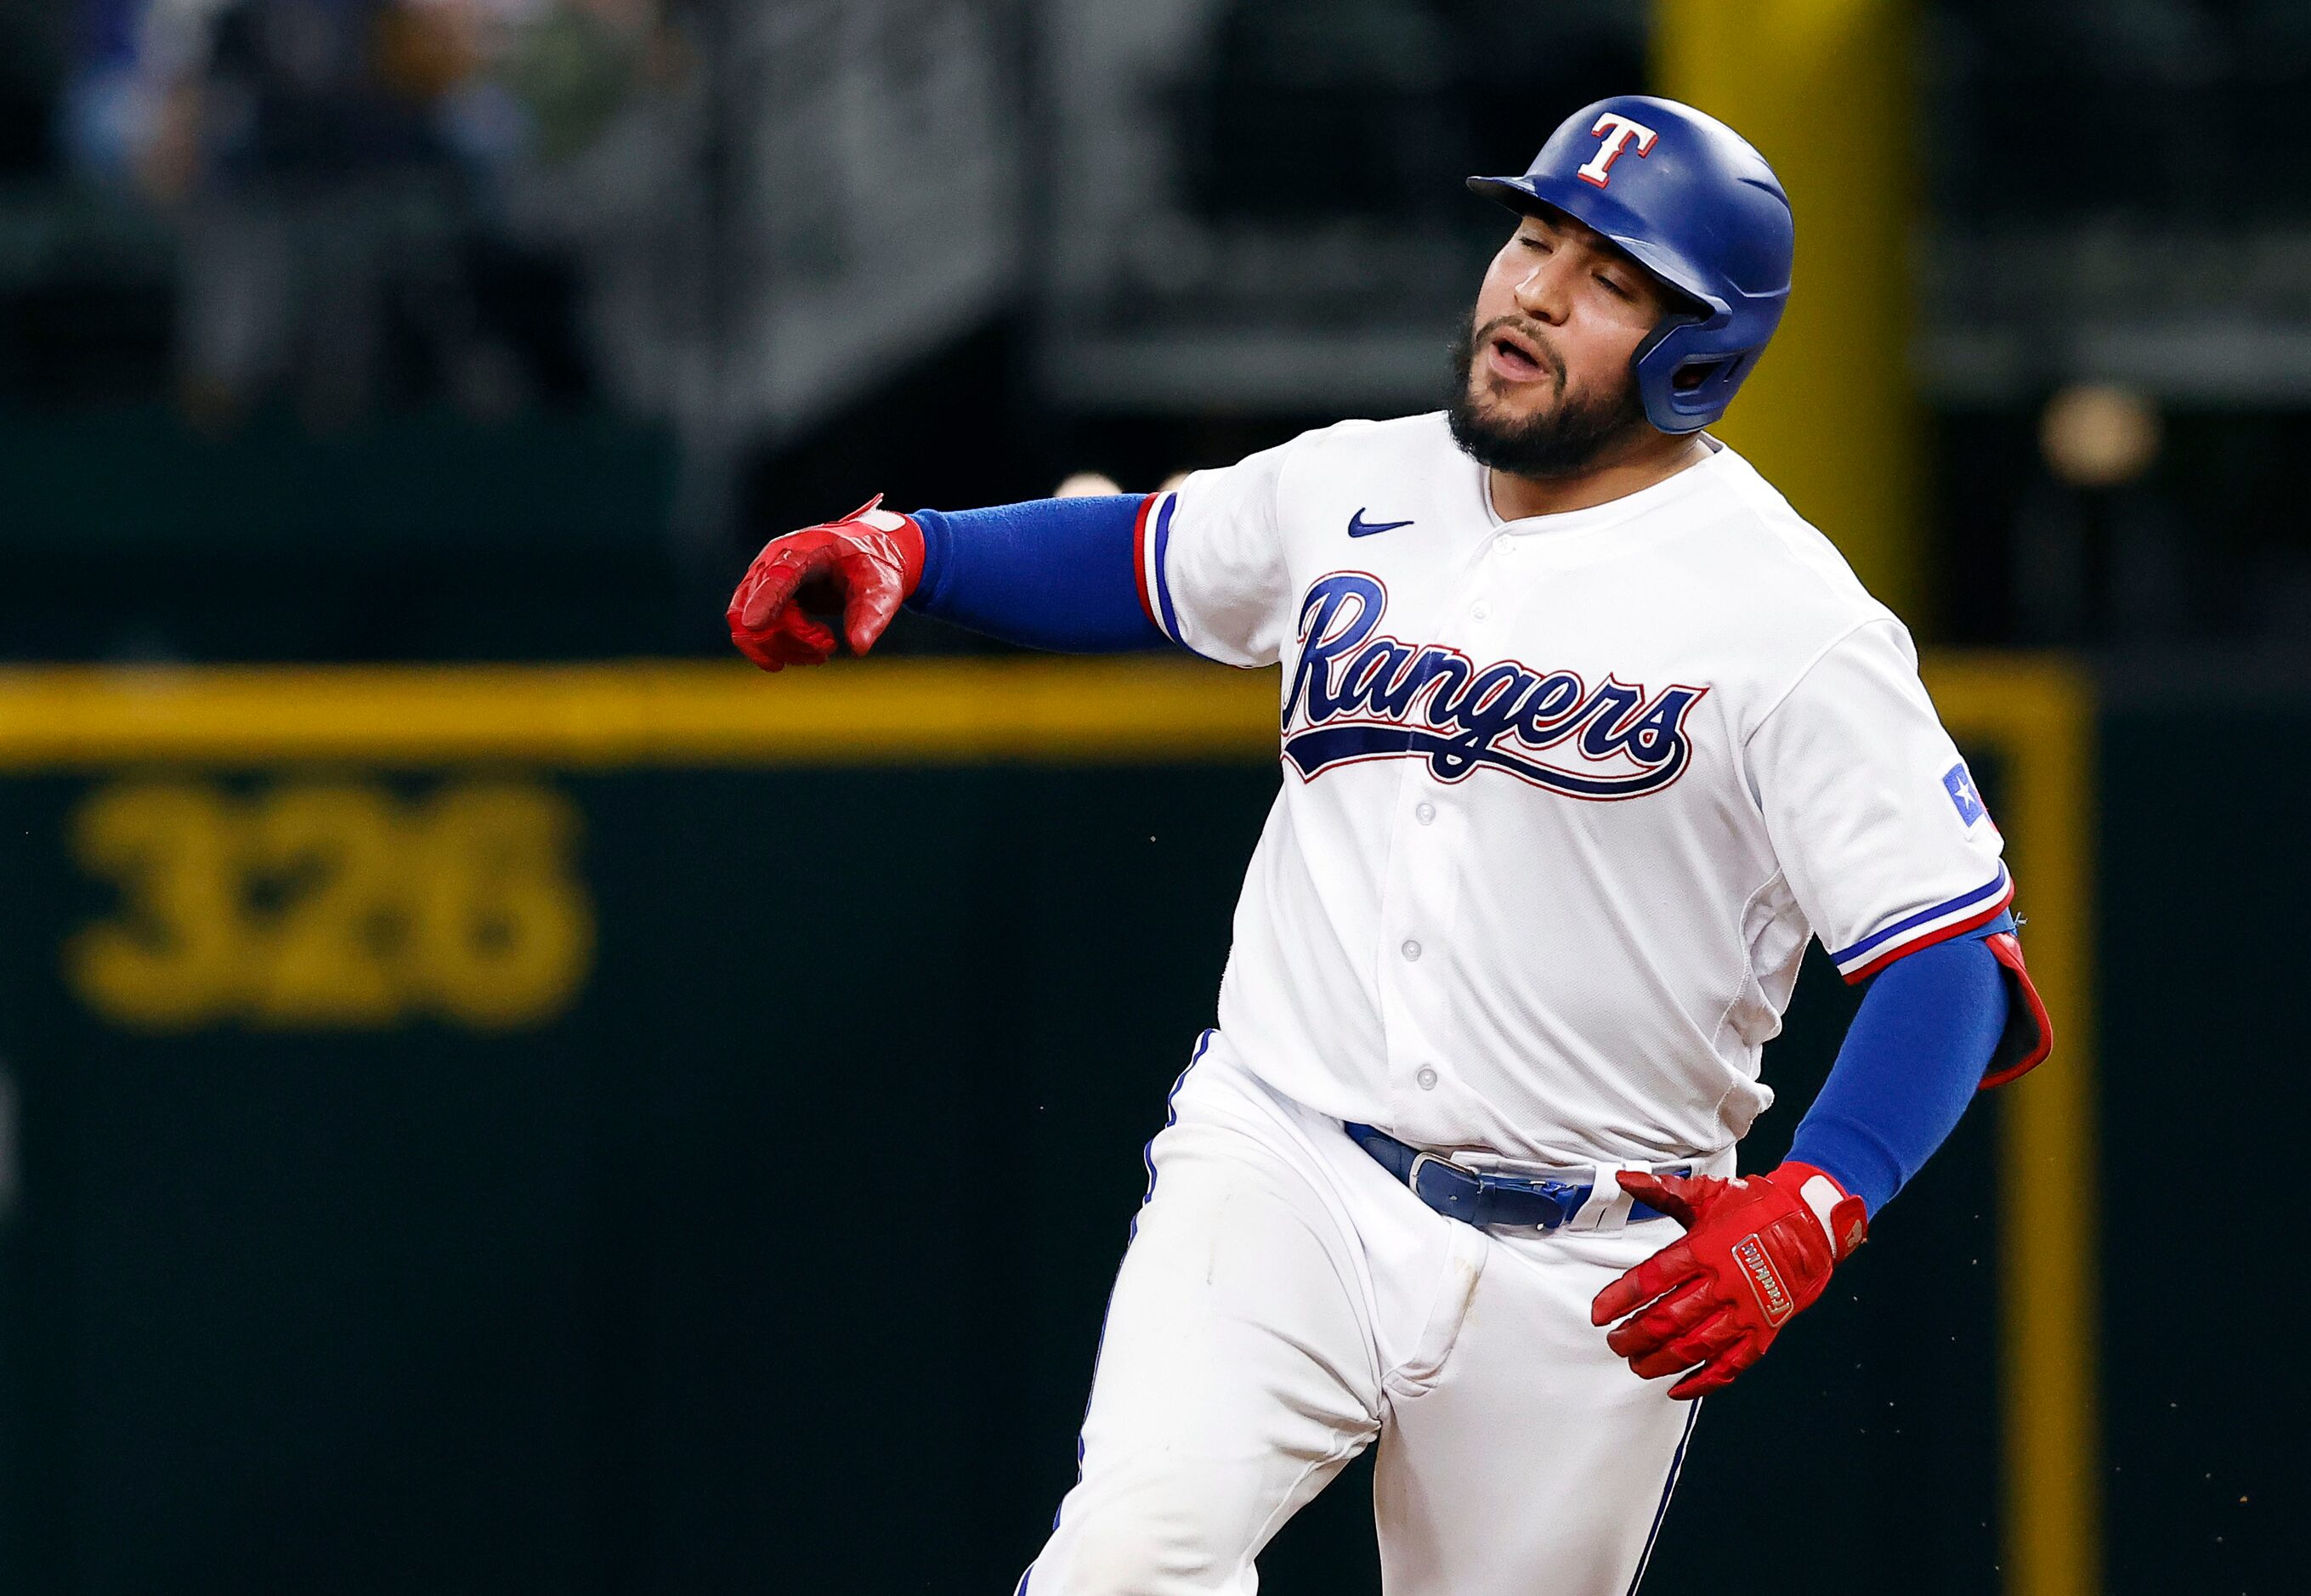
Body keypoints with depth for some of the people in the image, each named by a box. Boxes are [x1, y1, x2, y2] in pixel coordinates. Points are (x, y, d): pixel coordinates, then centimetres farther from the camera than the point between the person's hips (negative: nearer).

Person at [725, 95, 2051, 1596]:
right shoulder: (1357, 489, 7)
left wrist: (1804, 1218, -27)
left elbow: (1958, 953, -12)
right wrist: (900, 550, 9)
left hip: (1586, 1283, -2)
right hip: (1274, 1169, 2)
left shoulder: (1786, 618, -9)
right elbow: (1148, 555, 27)